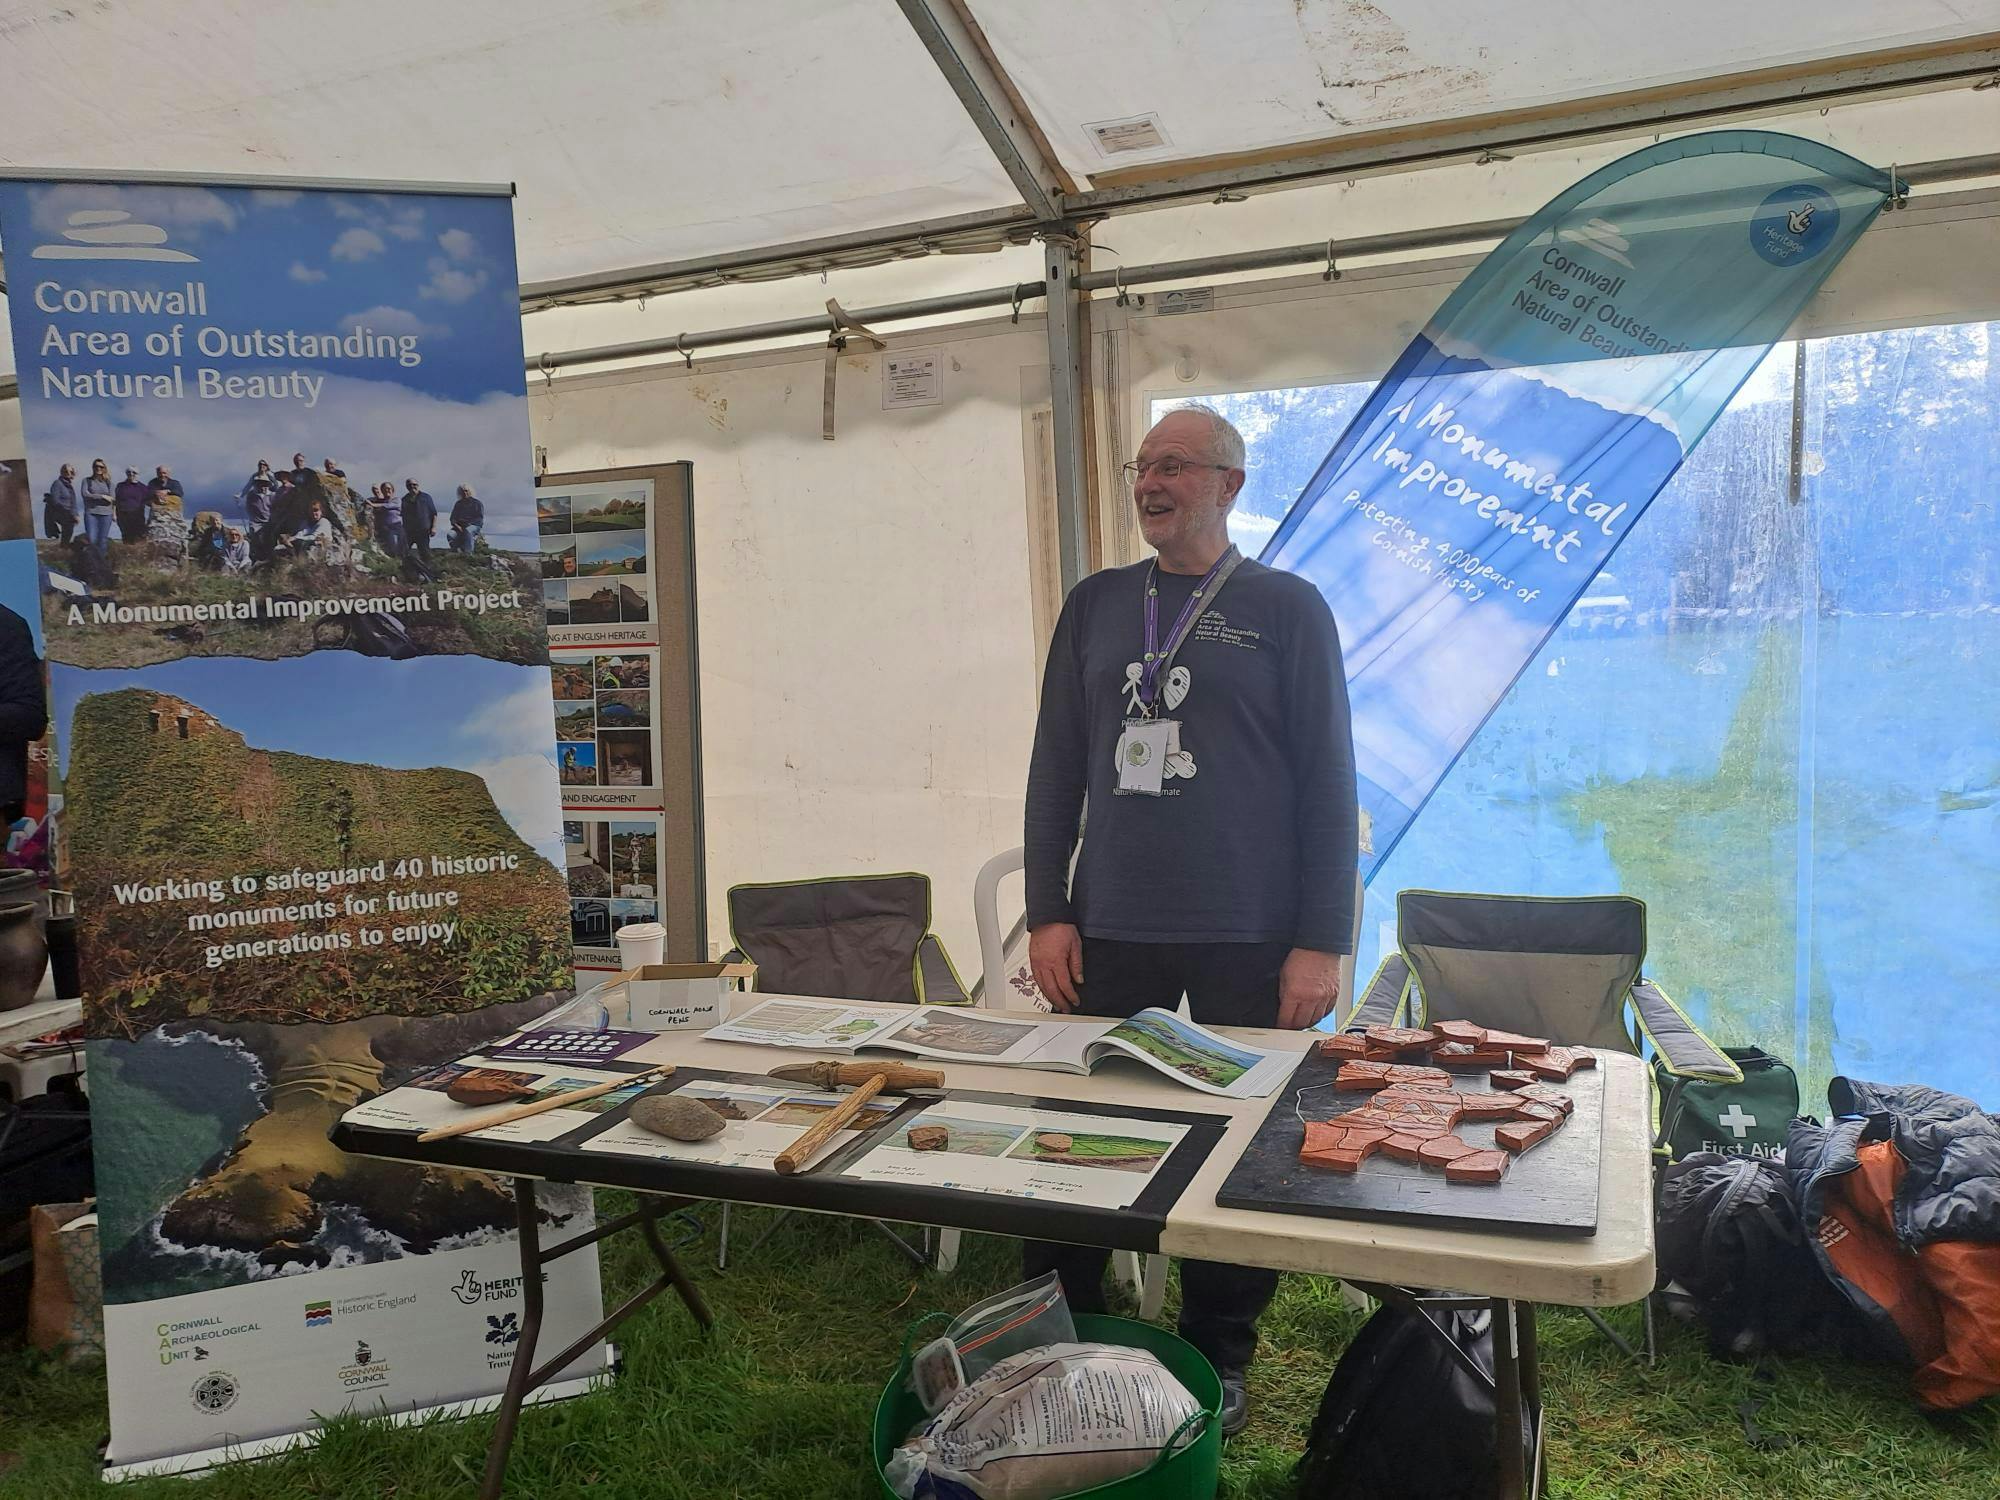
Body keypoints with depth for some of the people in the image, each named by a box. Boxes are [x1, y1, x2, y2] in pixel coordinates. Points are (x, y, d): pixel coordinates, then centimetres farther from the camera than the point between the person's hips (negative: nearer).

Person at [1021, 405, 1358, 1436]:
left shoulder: (1287, 610, 0)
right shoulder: (1096, 604, 9)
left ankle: (1219, 1359, 28)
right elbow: (1055, 768, 9)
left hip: (1248, 942, -2)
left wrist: (1321, 942, -7)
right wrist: (1047, 913, 3)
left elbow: (1326, 783, -3)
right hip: (1111, 933, 3)